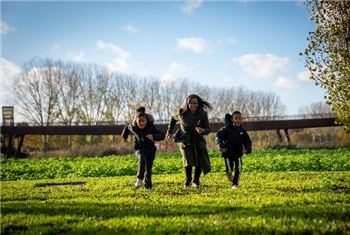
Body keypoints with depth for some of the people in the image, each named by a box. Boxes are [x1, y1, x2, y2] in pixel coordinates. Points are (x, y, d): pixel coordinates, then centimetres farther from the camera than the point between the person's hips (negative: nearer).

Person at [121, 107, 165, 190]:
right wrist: (124, 137, 31)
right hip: (139, 148, 0)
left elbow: (162, 135, -30)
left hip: (150, 149, 0)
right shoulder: (133, 127, -10)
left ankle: (148, 186, 29)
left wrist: (154, 137, -49)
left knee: (148, 170, 5)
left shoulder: (151, 127, -19)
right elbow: (126, 127, 14)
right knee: (142, 159, -32)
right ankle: (139, 179, -18)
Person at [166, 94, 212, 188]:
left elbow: (208, 129, -9)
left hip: (198, 141, 1)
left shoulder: (203, 114, -11)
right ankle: (188, 180, 5)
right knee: (188, 160, -19)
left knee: (199, 162, -3)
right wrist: (169, 132, 11)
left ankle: (196, 181, 21)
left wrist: (202, 130, -31)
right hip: (185, 140, -1)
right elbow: (173, 119, 11)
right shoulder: (182, 113, -10)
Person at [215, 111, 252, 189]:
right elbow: (218, 136, -8)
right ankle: (229, 175, 39)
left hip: (238, 153, 2)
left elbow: (248, 141, 5)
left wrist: (247, 149, -15)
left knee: (239, 169, -8)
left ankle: (235, 184, 10)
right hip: (228, 153, -2)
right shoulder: (227, 128, -11)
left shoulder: (242, 131, -2)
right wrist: (221, 146, -20)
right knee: (229, 170, 2)